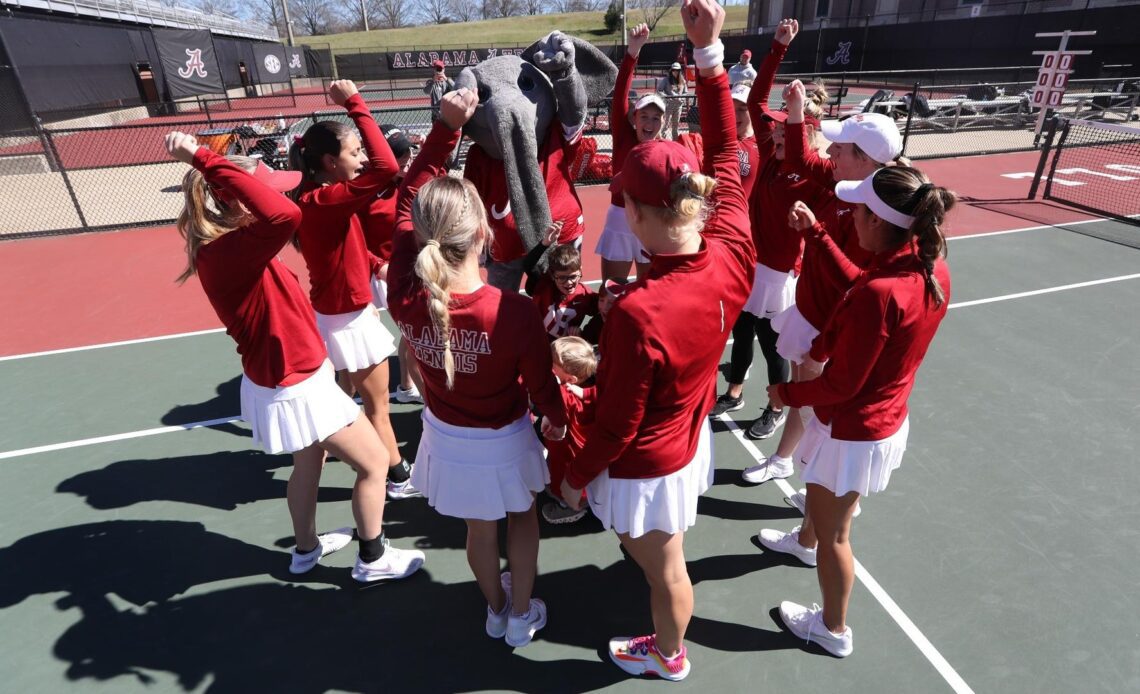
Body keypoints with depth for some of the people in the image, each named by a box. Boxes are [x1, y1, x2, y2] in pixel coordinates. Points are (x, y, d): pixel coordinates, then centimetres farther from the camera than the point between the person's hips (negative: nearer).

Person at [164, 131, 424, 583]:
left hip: (287, 379, 10)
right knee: (374, 464, 8)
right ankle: (373, 559, 28)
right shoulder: (229, 251, -30)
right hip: (296, 388, -10)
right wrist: (203, 159, -42)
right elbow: (284, 215, -49)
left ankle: (306, 548, 52)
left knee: (309, 462, 29)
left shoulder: (217, 245, -2)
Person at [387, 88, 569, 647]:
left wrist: (445, 127, -13)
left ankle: (496, 610, 55)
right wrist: (558, 420, 6)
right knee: (522, 517, 29)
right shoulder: (514, 312, -33)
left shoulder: (404, 298, -24)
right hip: (502, 441, -3)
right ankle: (522, 617, 47)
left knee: (479, 528, 28)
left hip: (447, 438, 3)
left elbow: (407, 199, -11)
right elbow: (541, 384, -16)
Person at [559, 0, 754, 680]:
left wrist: (576, 476, -6)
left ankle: (670, 655, 54)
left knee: (664, 566, 22)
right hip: (692, 438, 6)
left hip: (646, 465, -6)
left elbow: (618, 424, -24)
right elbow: (726, 154, -6)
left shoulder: (638, 313, -37)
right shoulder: (733, 255, -20)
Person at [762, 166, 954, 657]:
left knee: (833, 531, 16)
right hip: (889, 419, 8)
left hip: (853, 431, -8)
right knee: (828, 505, 35)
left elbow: (841, 384, -26)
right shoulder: (932, 269, -10)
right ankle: (806, 540, 66)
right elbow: (856, 286, 6)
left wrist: (786, 393, -9)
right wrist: (816, 232, 9)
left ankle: (833, 630, 40)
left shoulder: (878, 294, -35)